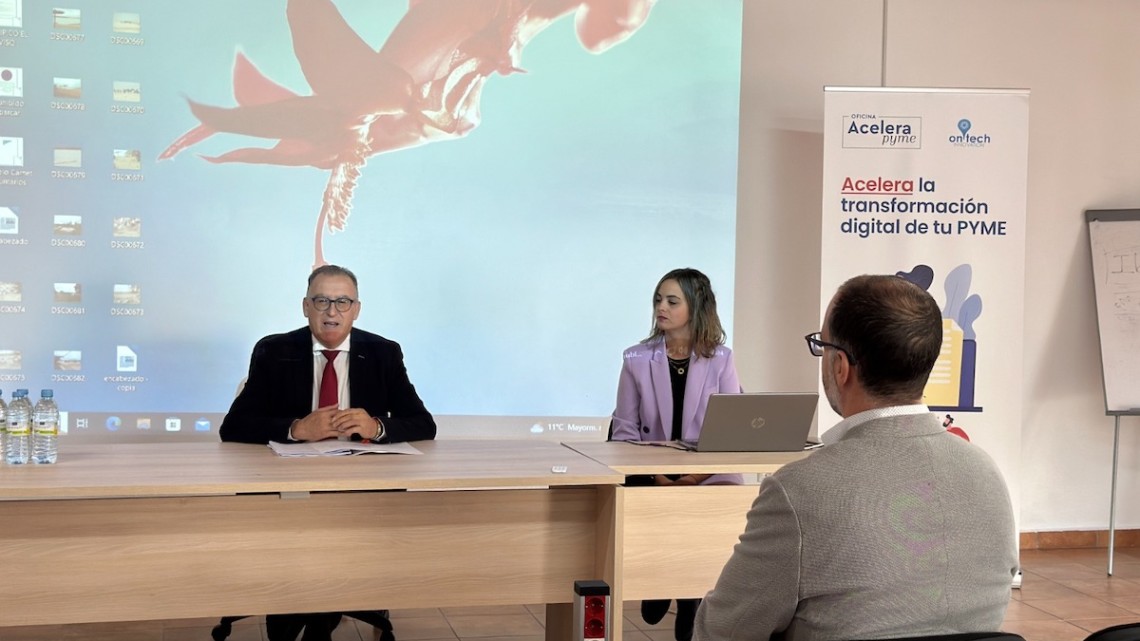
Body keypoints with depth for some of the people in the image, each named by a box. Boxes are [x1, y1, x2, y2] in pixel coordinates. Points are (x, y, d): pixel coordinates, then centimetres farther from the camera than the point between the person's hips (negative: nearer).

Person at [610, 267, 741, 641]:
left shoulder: (720, 360, 2)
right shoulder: (637, 359, 2)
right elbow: (625, 431, 1)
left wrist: (701, 473, -18)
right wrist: (655, 475, -15)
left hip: (708, 476, 0)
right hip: (652, 477, 0)